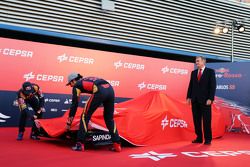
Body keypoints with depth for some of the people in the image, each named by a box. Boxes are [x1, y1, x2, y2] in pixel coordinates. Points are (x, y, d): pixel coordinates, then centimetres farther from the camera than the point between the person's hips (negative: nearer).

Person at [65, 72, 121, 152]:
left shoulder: (76, 85, 20)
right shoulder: (88, 79, 38)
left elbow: (74, 104, 17)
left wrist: (69, 122, 22)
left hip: (100, 91, -7)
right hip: (110, 89, 7)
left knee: (85, 116, 8)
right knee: (109, 118, 19)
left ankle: (80, 144, 8)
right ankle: (117, 144, 16)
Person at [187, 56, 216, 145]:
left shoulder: (210, 71, -1)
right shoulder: (193, 72, 13)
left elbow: (213, 86, -6)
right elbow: (190, 85, 12)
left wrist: (210, 98, -14)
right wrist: (189, 97, 3)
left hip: (205, 100, -4)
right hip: (195, 100, 5)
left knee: (206, 120, 0)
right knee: (196, 120, 6)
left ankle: (208, 139, 10)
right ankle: (199, 138, 15)